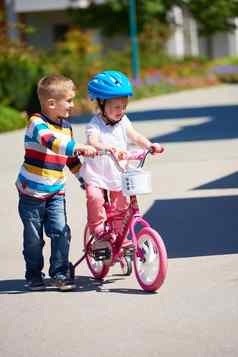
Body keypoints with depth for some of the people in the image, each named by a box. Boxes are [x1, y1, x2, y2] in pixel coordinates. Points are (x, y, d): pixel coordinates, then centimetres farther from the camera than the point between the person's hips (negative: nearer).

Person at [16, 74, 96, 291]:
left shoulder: (66, 126, 7)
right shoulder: (37, 124, -16)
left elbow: (71, 158, 20)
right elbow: (52, 143, -36)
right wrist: (79, 147, -46)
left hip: (55, 192, 5)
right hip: (32, 192, -5)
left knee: (61, 232, -8)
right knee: (33, 238, 5)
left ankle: (60, 273, 3)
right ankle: (34, 275, 21)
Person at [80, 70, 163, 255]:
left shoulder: (123, 121, 2)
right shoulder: (95, 125, -18)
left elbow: (135, 136, -5)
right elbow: (93, 142, -36)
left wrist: (150, 145, -25)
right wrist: (108, 148, -56)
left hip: (118, 175, 5)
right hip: (96, 175, -5)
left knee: (121, 204, 3)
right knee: (95, 197, -29)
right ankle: (98, 230, -11)